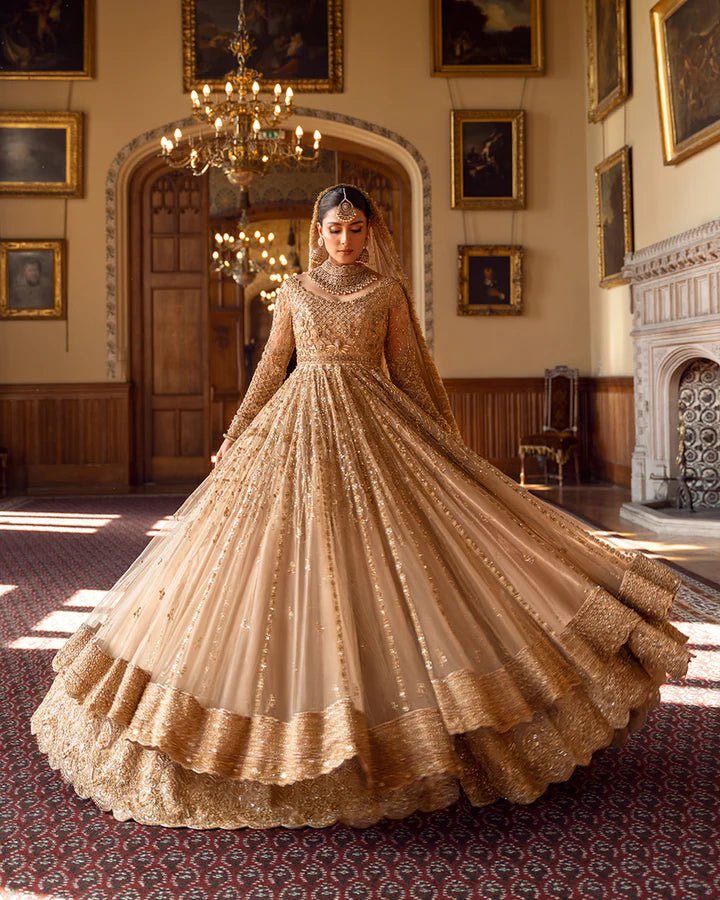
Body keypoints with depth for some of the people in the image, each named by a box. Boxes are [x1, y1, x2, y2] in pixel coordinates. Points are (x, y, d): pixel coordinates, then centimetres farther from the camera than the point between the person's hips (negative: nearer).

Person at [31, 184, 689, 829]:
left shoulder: (388, 290, 8)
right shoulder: (294, 291, 12)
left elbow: (407, 371, 8)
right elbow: (271, 367, 13)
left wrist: (439, 446, 4)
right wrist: (234, 437, 10)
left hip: (374, 431, -1)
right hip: (298, 429, 1)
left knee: (383, 560, -8)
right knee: (293, 562, -2)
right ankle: (310, 731, 11)